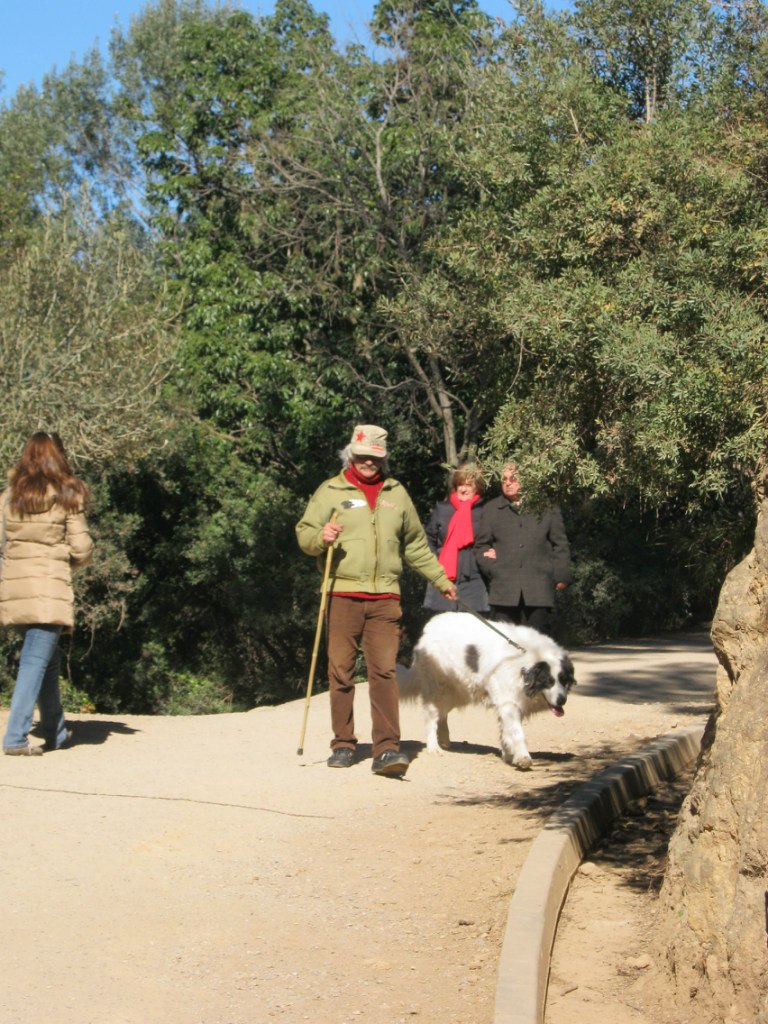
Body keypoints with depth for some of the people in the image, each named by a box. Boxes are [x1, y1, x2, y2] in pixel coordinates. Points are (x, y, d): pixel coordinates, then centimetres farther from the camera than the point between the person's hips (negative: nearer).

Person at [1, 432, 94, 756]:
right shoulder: (67, 495, -3)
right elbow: (81, 548, -4)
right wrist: (72, 560, 17)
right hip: (49, 589, -5)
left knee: (47, 657, 18)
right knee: (36, 660, -2)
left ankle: (57, 732, 28)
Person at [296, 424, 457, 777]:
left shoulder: (396, 493, 16)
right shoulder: (331, 491, 6)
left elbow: (415, 545, 25)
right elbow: (304, 533, 1)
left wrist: (440, 579, 27)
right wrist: (321, 537, -21)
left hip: (385, 597, 1)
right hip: (342, 594, -1)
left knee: (384, 671, -7)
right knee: (341, 671, 2)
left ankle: (387, 748, -11)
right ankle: (343, 745, 13)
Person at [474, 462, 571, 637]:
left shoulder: (547, 508, 12)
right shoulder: (491, 509, 15)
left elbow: (560, 545, 11)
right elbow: (481, 545, 16)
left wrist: (561, 576, 3)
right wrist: (491, 568, -1)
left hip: (538, 589, -1)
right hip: (504, 588, 1)